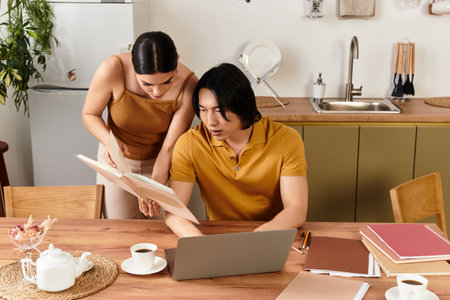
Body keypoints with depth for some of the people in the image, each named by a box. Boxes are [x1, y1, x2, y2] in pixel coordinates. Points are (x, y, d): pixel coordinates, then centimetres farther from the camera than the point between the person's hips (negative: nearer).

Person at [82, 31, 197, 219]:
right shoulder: (111, 70, -28)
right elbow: (89, 114, -11)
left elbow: (169, 147, -22)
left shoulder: (188, 85, -27)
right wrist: (110, 141, -31)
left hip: (160, 163, 0)